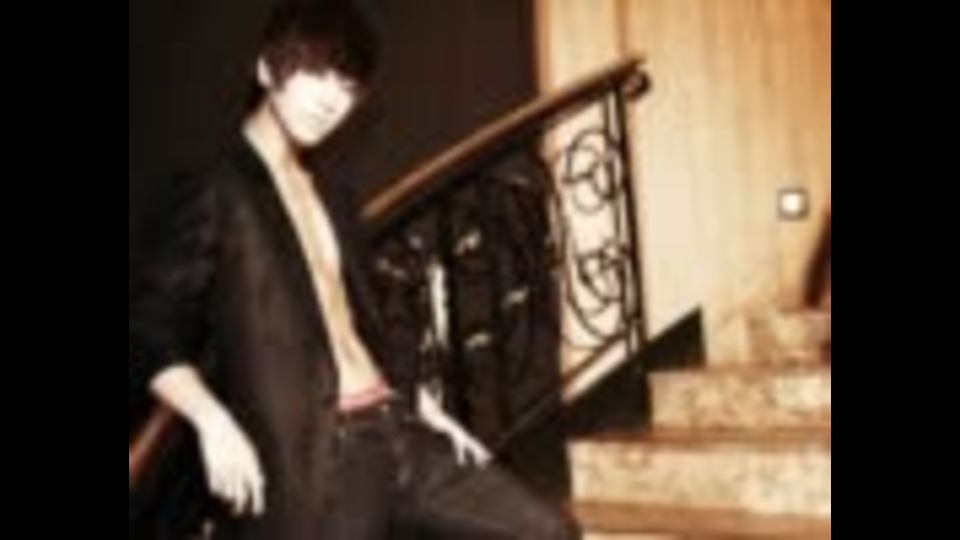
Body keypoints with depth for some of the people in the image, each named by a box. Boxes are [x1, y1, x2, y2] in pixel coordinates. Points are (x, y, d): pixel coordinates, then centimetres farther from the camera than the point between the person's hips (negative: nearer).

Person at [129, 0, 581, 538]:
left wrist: (426, 409, 18)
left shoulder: (327, 196, 18)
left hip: (391, 430, 8)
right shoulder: (220, 195, -5)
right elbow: (151, 334, -7)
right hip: (310, 458, -7)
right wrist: (213, 423, -21)